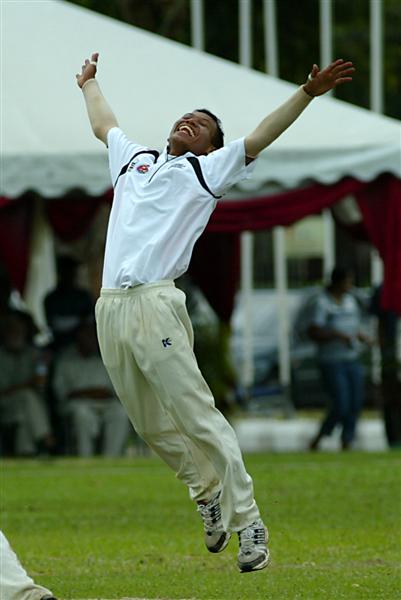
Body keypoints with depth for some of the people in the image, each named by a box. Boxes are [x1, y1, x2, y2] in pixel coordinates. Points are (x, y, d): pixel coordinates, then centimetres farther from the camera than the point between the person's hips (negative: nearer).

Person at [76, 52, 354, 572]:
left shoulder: (208, 170, 13)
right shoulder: (135, 159, 26)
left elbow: (261, 137, 3)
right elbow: (103, 124, 44)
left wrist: (307, 93, -6)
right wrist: (89, 83, 59)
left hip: (156, 304, -5)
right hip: (110, 309, 5)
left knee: (198, 417, -11)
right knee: (152, 425, 7)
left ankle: (248, 522, -9)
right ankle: (207, 494, 26)